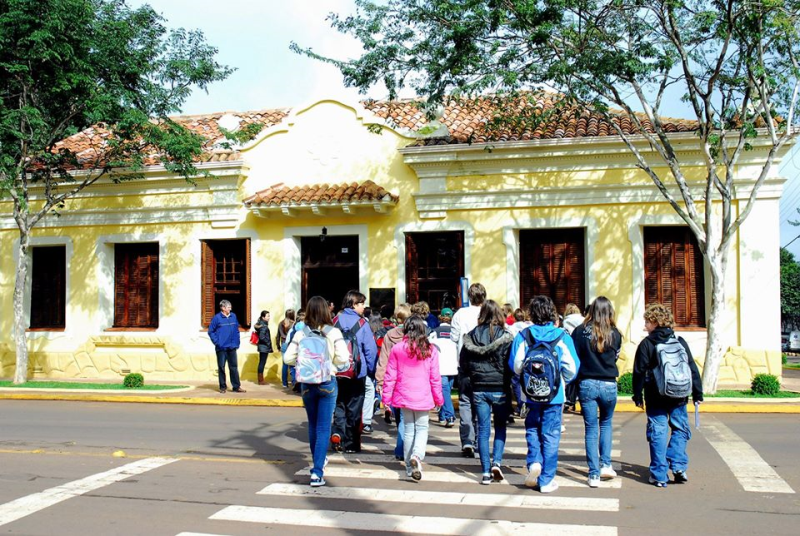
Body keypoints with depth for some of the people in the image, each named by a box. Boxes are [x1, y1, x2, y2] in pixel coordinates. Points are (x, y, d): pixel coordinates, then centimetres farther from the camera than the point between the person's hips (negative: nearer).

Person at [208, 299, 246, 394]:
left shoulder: (233, 316, 4)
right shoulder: (217, 318, -9)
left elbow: (236, 330, 12)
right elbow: (211, 331, -4)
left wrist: (237, 342, 7)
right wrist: (216, 342, -9)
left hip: (232, 347, 4)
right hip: (221, 348, -3)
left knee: (234, 367, 6)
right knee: (221, 367, 5)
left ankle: (236, 386, 10)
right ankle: (223, 387, 14)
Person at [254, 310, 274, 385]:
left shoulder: (261, 324, 12)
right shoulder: (264, 326, -17)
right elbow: (262, 337, -25)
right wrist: (268, 343, -12)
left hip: (262, 346, 10)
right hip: (264, 347, -10)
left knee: (261, 363, 13)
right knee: (262, 363, -4)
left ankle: (261, 379, 20)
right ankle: (260, 380, 1)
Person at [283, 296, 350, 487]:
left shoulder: (300, 334, -4)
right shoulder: (333, 332, -9)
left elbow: (288, 358, -7)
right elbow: (342, 358, -15)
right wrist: (329, 361, 5)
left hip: (307, 384, 2)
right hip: (327, 383, -2)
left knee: (313, 425, 21)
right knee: (323, 428, 2)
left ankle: (318, 461, 39)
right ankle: (317, 472, -5)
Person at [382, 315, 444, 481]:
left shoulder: (397, 349, -4)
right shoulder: (430, 350, -5)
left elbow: (390, 376, -1)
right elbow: (435, 377, -1)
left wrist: (386, 396, 8)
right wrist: (438, 398, 10)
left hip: (404, 397, 1)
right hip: (423, 397, -1)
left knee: (409, 430, 12)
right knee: (422, 428, 11)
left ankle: (410, 468, 16)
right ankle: (417, 456, -16)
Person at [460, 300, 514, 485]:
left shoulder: (472, 336, -1)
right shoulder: (506, 337, -9)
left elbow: (463, 362, 3)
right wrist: (507, 379, 10)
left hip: (479, 389, 2)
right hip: (500, 389, -2)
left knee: (483, 429, 7)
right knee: (500, 427, 15)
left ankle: (486, 472, 8)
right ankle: (496, 462, 0)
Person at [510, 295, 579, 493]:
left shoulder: (523, 336, -5)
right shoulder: (562, 336, -5)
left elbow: (515, 365, -5)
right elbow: (572, 367, -7)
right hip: (554, 394, -1)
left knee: (532, 429, 20)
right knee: (550, 435, 6)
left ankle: (534, 461, -2)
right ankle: (547, 480, 9)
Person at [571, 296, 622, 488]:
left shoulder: (580, 331, -5)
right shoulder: (615, 333, -3)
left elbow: (573, 358, -3)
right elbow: (615, 357, 9)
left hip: (586, 384, -1)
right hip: (609, 385, 1)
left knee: (591, 429, 5)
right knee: (606, 423, 23)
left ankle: (594, 474, 5)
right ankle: (605, 465, 17)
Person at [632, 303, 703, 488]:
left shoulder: (646, 344, -4)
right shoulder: (679, 341, 6)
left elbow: (639, 372, -5)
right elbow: (693, 369, 8)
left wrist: (638, 396, 4)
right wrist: (697, 394, 14)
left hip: (656, 398, -2)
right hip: (678, 396, 3)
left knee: (658, 433, 2)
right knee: (680, 430, 16)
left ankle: (659, 475, 3)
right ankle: (678, 466, 3)